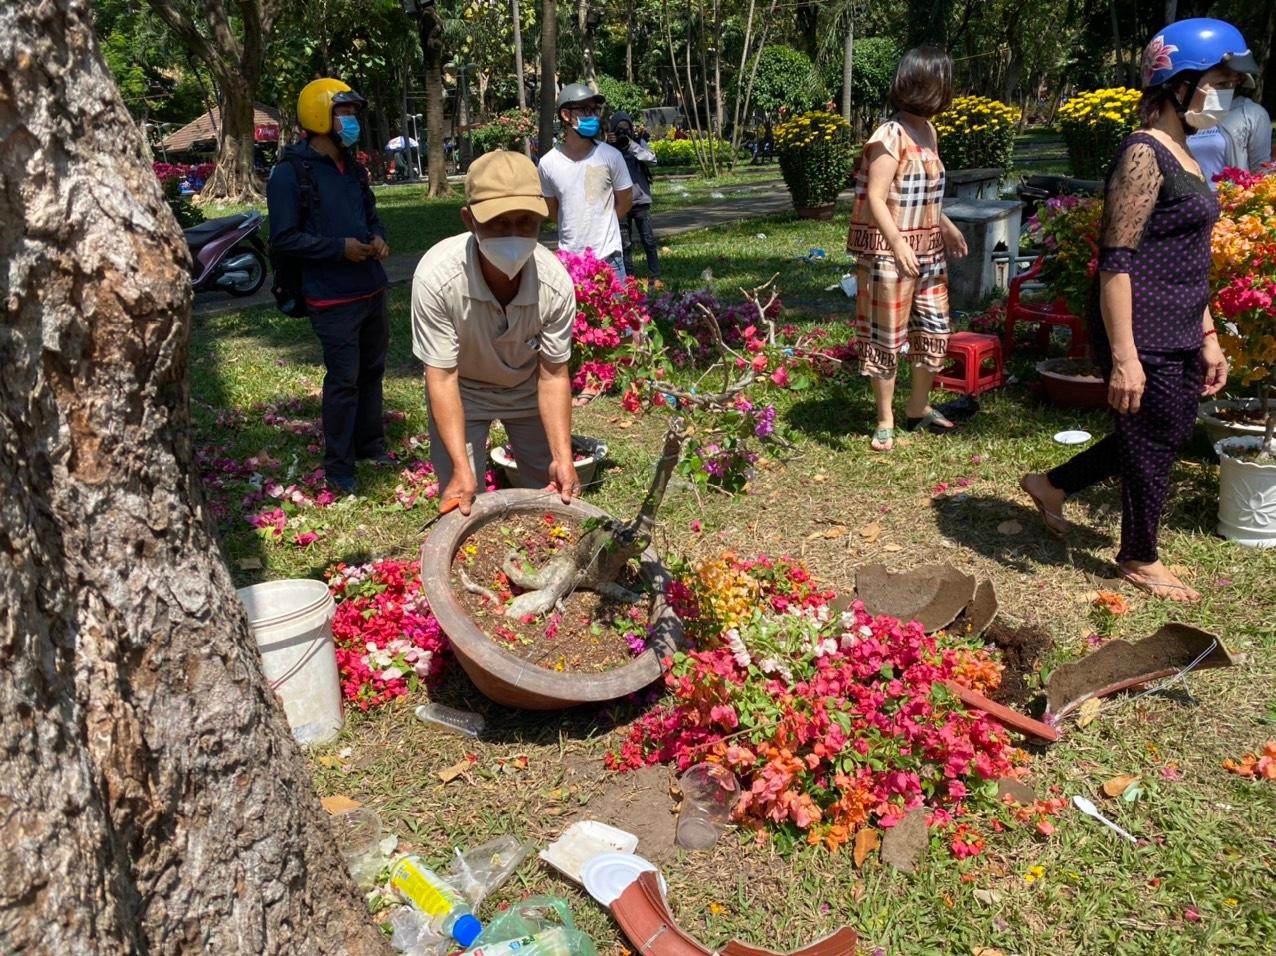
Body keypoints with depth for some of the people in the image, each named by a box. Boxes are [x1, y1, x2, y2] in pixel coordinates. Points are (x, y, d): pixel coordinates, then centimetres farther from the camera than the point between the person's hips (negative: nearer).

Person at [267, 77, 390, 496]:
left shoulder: (352, 167, 12)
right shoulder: (290, 174, -11)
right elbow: (283, 238, -14)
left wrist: (377, 238, 2)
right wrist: (339, 247, -21)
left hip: (372, 289, 7)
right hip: (332, 299, -7)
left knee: (372, 370, 16)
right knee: (343, 380, -4)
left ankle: (370, 443, 33)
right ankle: (338, 466, 9)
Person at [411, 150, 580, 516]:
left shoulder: (555, 282, -30)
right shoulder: (436, 277, -36)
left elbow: (552, 375, -19)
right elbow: (442, 378, -28)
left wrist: (563, 458, -29)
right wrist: (462, 469, -34)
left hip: (527, 390, 2)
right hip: (462, 393, -2)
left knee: (555, 492, 10)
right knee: (461, 504, -3)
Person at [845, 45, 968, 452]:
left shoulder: (928, 130, 11)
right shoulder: (890, 137, -17)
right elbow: (875, 198, -24)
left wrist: (945, 225, 29)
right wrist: (898, 244, -34)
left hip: (928, 250, 9)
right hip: (890, 251, -9)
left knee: (934, 328, 15)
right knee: (887, 336, 1)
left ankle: (919, 408, 32)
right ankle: (885, 421, 13)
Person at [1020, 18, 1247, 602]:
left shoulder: (1180, 155, 14)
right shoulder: (1144, 155, -15)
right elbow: (1115, 262, -21)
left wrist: (1208, 337, 19)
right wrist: (1124, 356, -24)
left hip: (1180, 338, 9)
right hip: (1145, 339, -9)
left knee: (1167, 438, 19)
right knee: (1151, 447, 6)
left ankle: (1050, 487, 35)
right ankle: (1140, 561, 28)